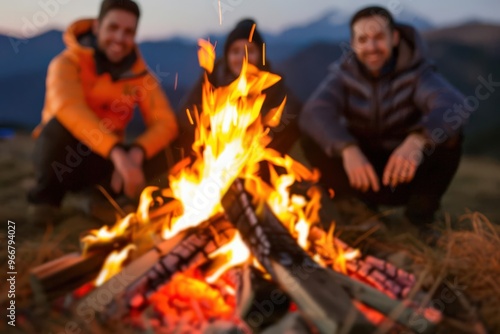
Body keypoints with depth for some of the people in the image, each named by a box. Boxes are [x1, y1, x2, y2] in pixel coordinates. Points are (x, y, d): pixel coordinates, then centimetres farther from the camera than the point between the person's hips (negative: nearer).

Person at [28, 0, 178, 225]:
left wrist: (135, 153, -38)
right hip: (63, 156, -3)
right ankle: (46, 196, -11)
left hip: (103, 158, 3)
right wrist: (118, 153, -51)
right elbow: (68, 108, -38)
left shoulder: (140, 74, -6)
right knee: (62, 124, -36)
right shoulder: (68, 63, -18)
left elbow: (166, 123, -16)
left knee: (162, 157, -21)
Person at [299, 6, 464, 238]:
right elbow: (314, 112, -28)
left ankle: (420, 217, -7)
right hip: (362, 173, 1)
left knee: (449, 135, -26)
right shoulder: (343, 74, -8)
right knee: (313, 138, -22)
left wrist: (418, 140, -54)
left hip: (407, 175, 0)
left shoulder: (417, 72, -12)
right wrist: (348, 149, -48)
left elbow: (452, 104, -33)